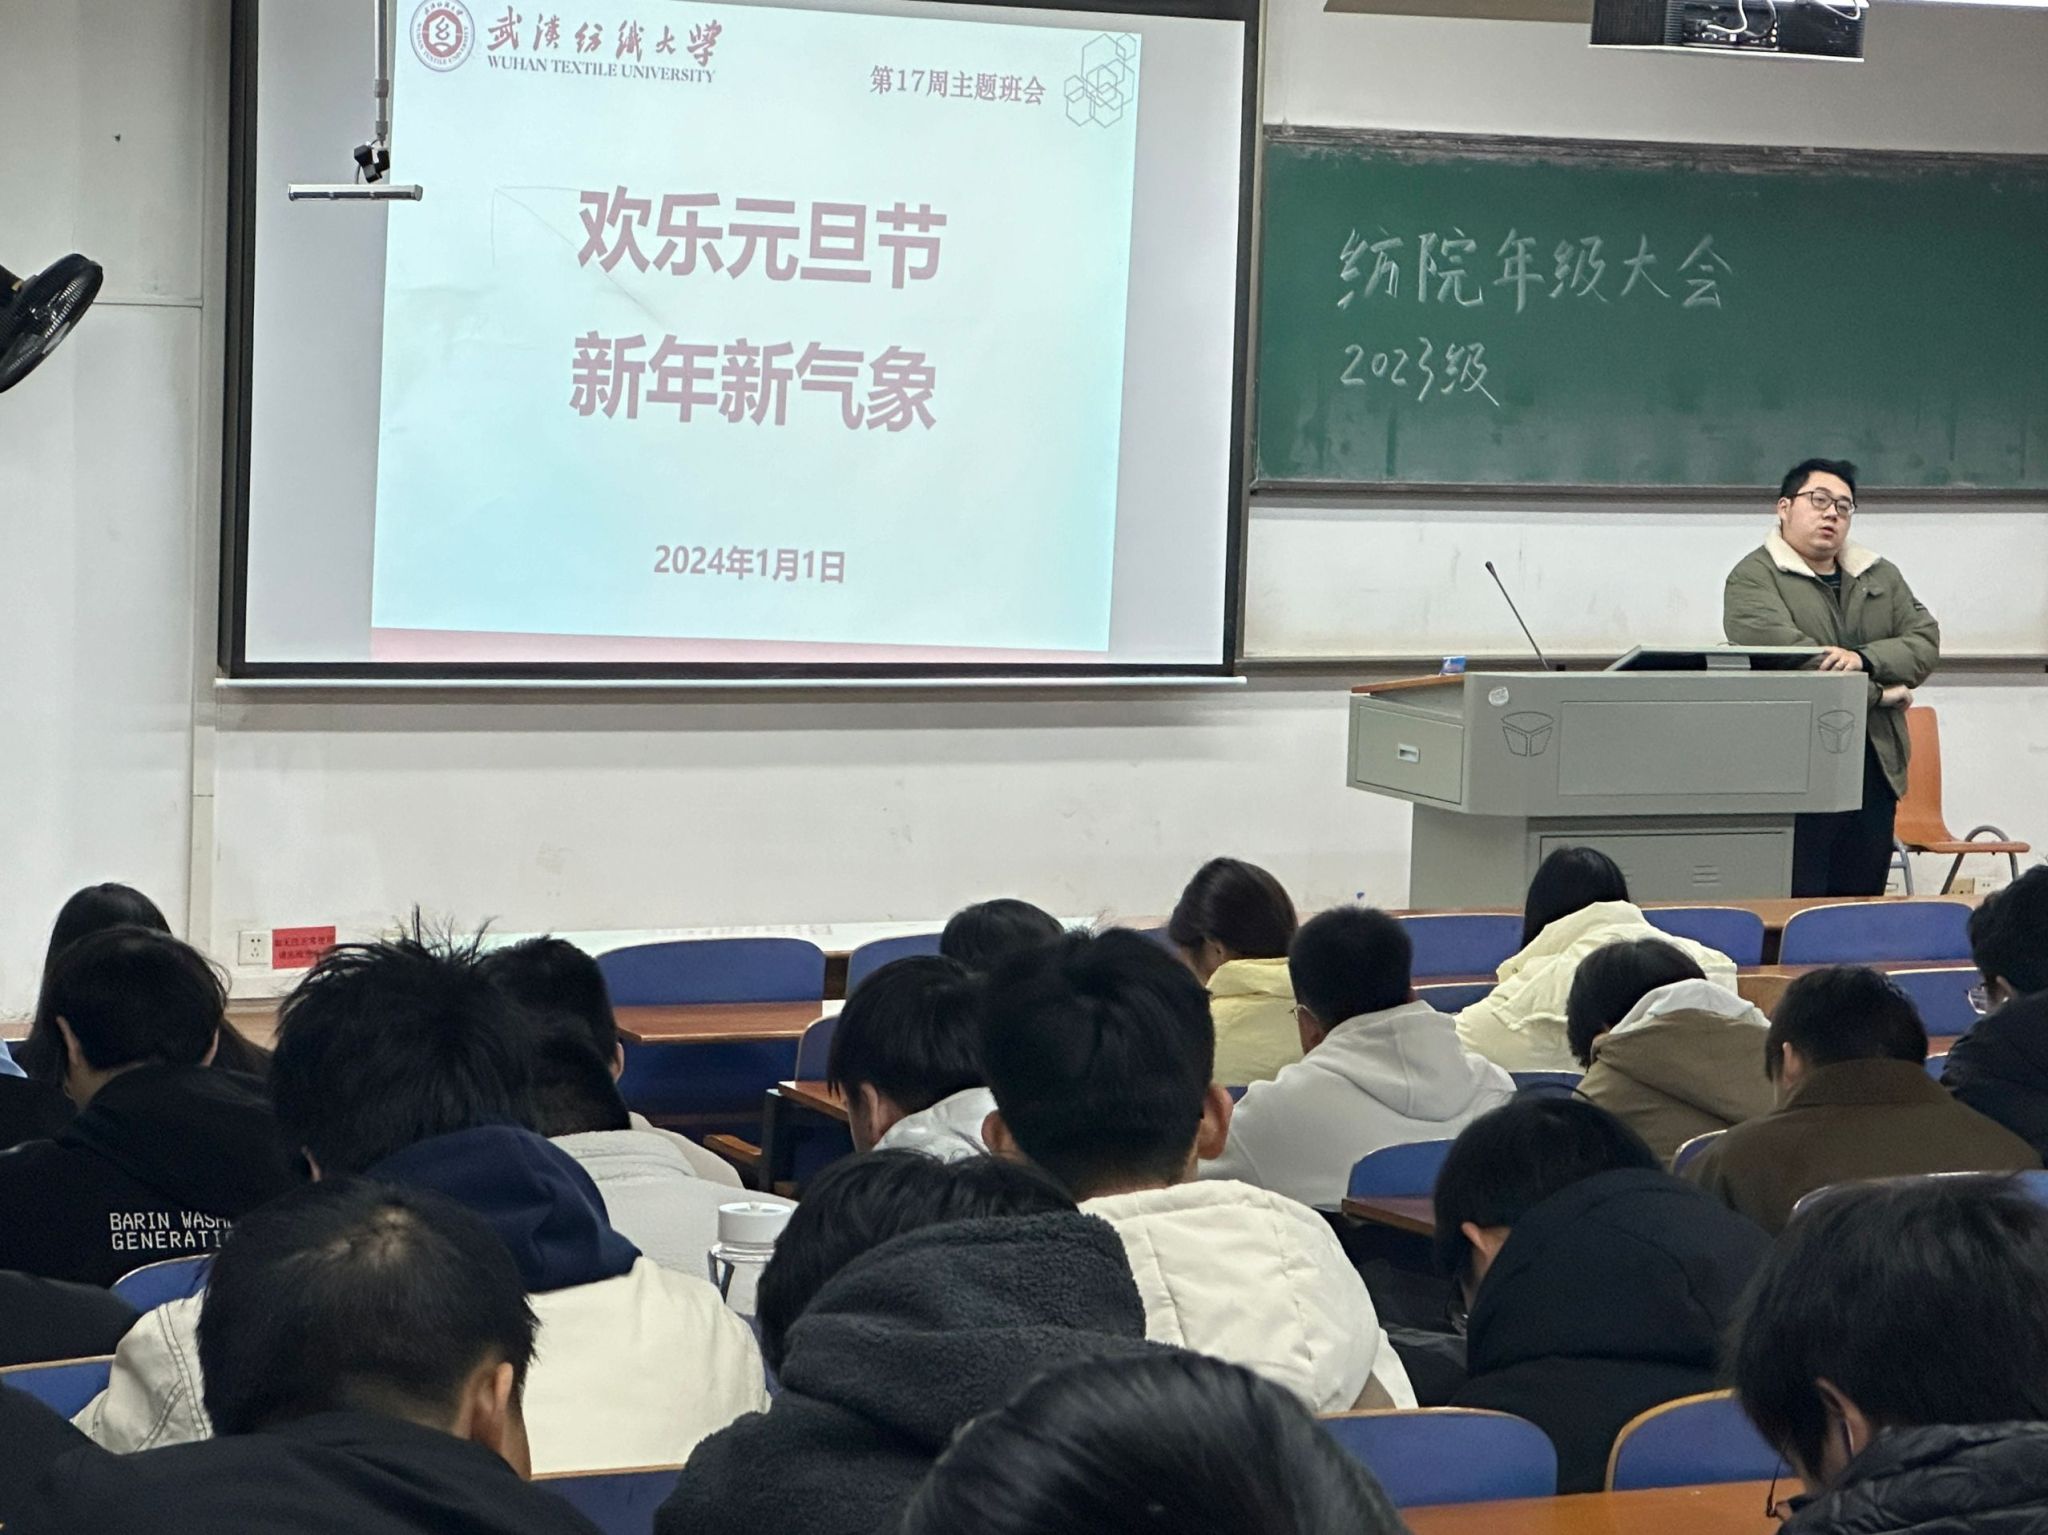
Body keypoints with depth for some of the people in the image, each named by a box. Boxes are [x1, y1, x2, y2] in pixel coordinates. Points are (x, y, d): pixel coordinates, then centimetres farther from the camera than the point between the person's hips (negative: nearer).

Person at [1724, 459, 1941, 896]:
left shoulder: (1882, 576, 20)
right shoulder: (1753, 578, -1)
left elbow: (1926, 641, 7)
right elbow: (1783, 652, -16)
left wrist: (1865, 660, -14)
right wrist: (1879, 693, -10)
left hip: (1874, 773, 6)